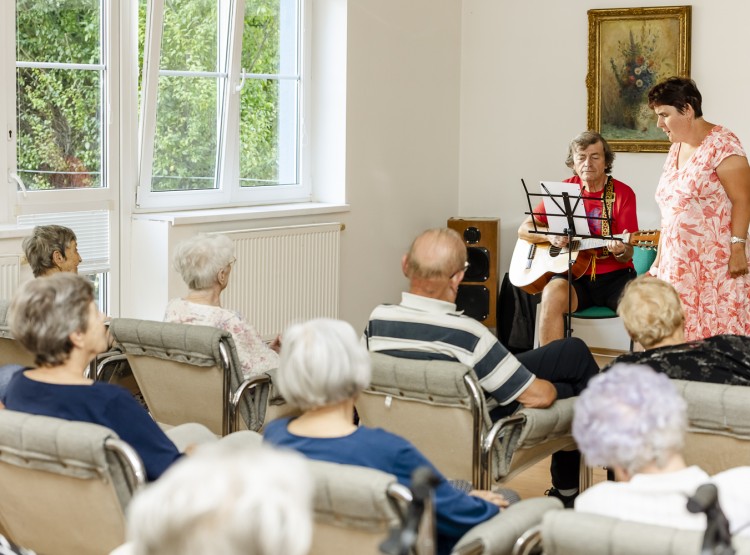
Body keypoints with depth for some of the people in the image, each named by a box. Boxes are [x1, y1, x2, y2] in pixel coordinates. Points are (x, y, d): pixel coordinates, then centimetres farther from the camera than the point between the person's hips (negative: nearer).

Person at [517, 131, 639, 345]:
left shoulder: (623, 193, 1)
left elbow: (627, 254, -1)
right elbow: (524, 229, 8)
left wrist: (621, 251, -26)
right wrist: (550, 235, -13)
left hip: (614, 275, -1)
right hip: (574, 276, 1)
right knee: (552, 295, -32)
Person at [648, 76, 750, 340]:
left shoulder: (721, 144, -9)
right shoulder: (676, 149, 14)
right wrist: (659, 259, 17)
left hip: (716, 263, -7)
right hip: (679, 264, 8)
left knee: (718, 333, -7)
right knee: (681, 338, 4)